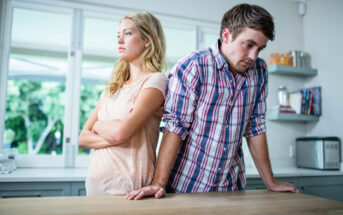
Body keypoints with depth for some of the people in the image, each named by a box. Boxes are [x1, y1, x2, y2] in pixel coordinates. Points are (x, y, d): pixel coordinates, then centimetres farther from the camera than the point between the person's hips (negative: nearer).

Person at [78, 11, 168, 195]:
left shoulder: (155, 81, -11)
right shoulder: (112, 88, 11)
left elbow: (121, 131, -23)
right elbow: (83, 137, 6)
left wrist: (98, 125, -2)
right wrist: (111, 138, -13)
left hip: (128, 187, -6)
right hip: (95, 181, 6)